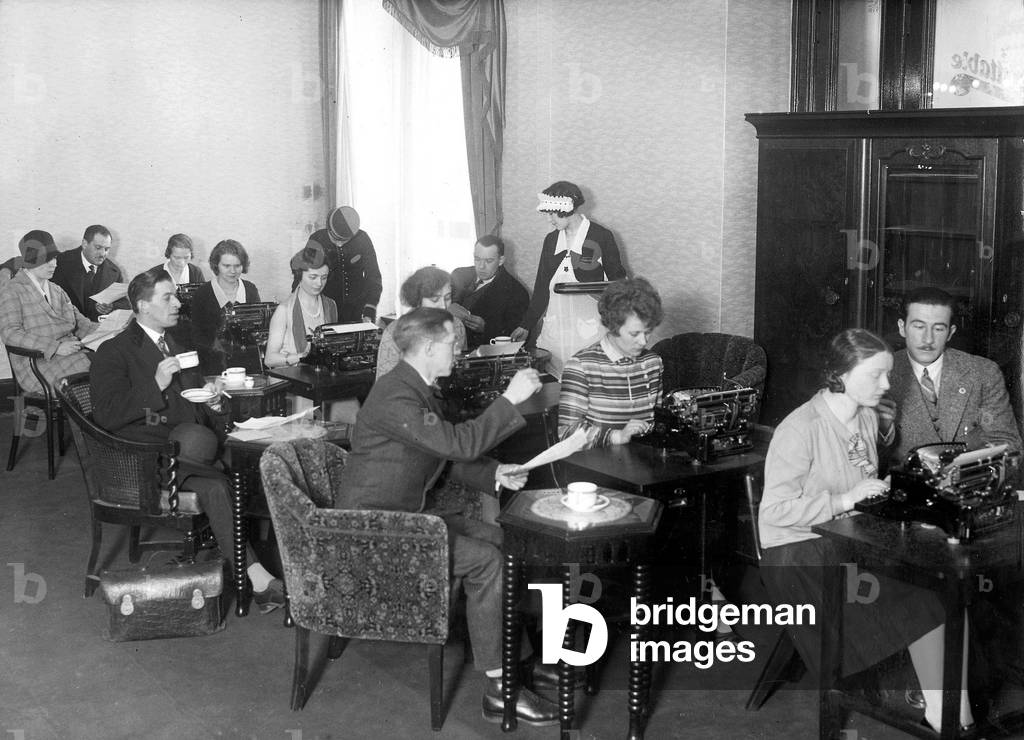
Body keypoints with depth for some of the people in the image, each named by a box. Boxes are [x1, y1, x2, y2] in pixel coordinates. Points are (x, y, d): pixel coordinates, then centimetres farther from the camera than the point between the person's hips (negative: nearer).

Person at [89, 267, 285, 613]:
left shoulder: (178, 349, 26)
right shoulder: (114, 352, 4)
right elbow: (107, 416, -8)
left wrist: (213, 401, 6)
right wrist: (157, 385, -16)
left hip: (192, 443, 6)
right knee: (215, 487, -33)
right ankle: (256, 578, -31)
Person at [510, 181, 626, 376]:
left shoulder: (601, 237, -3)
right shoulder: (551, 240, 12)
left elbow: (617, 280, 4)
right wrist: (527, 325, 13)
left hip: (589, 328, -4)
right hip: (554, 328, 5)